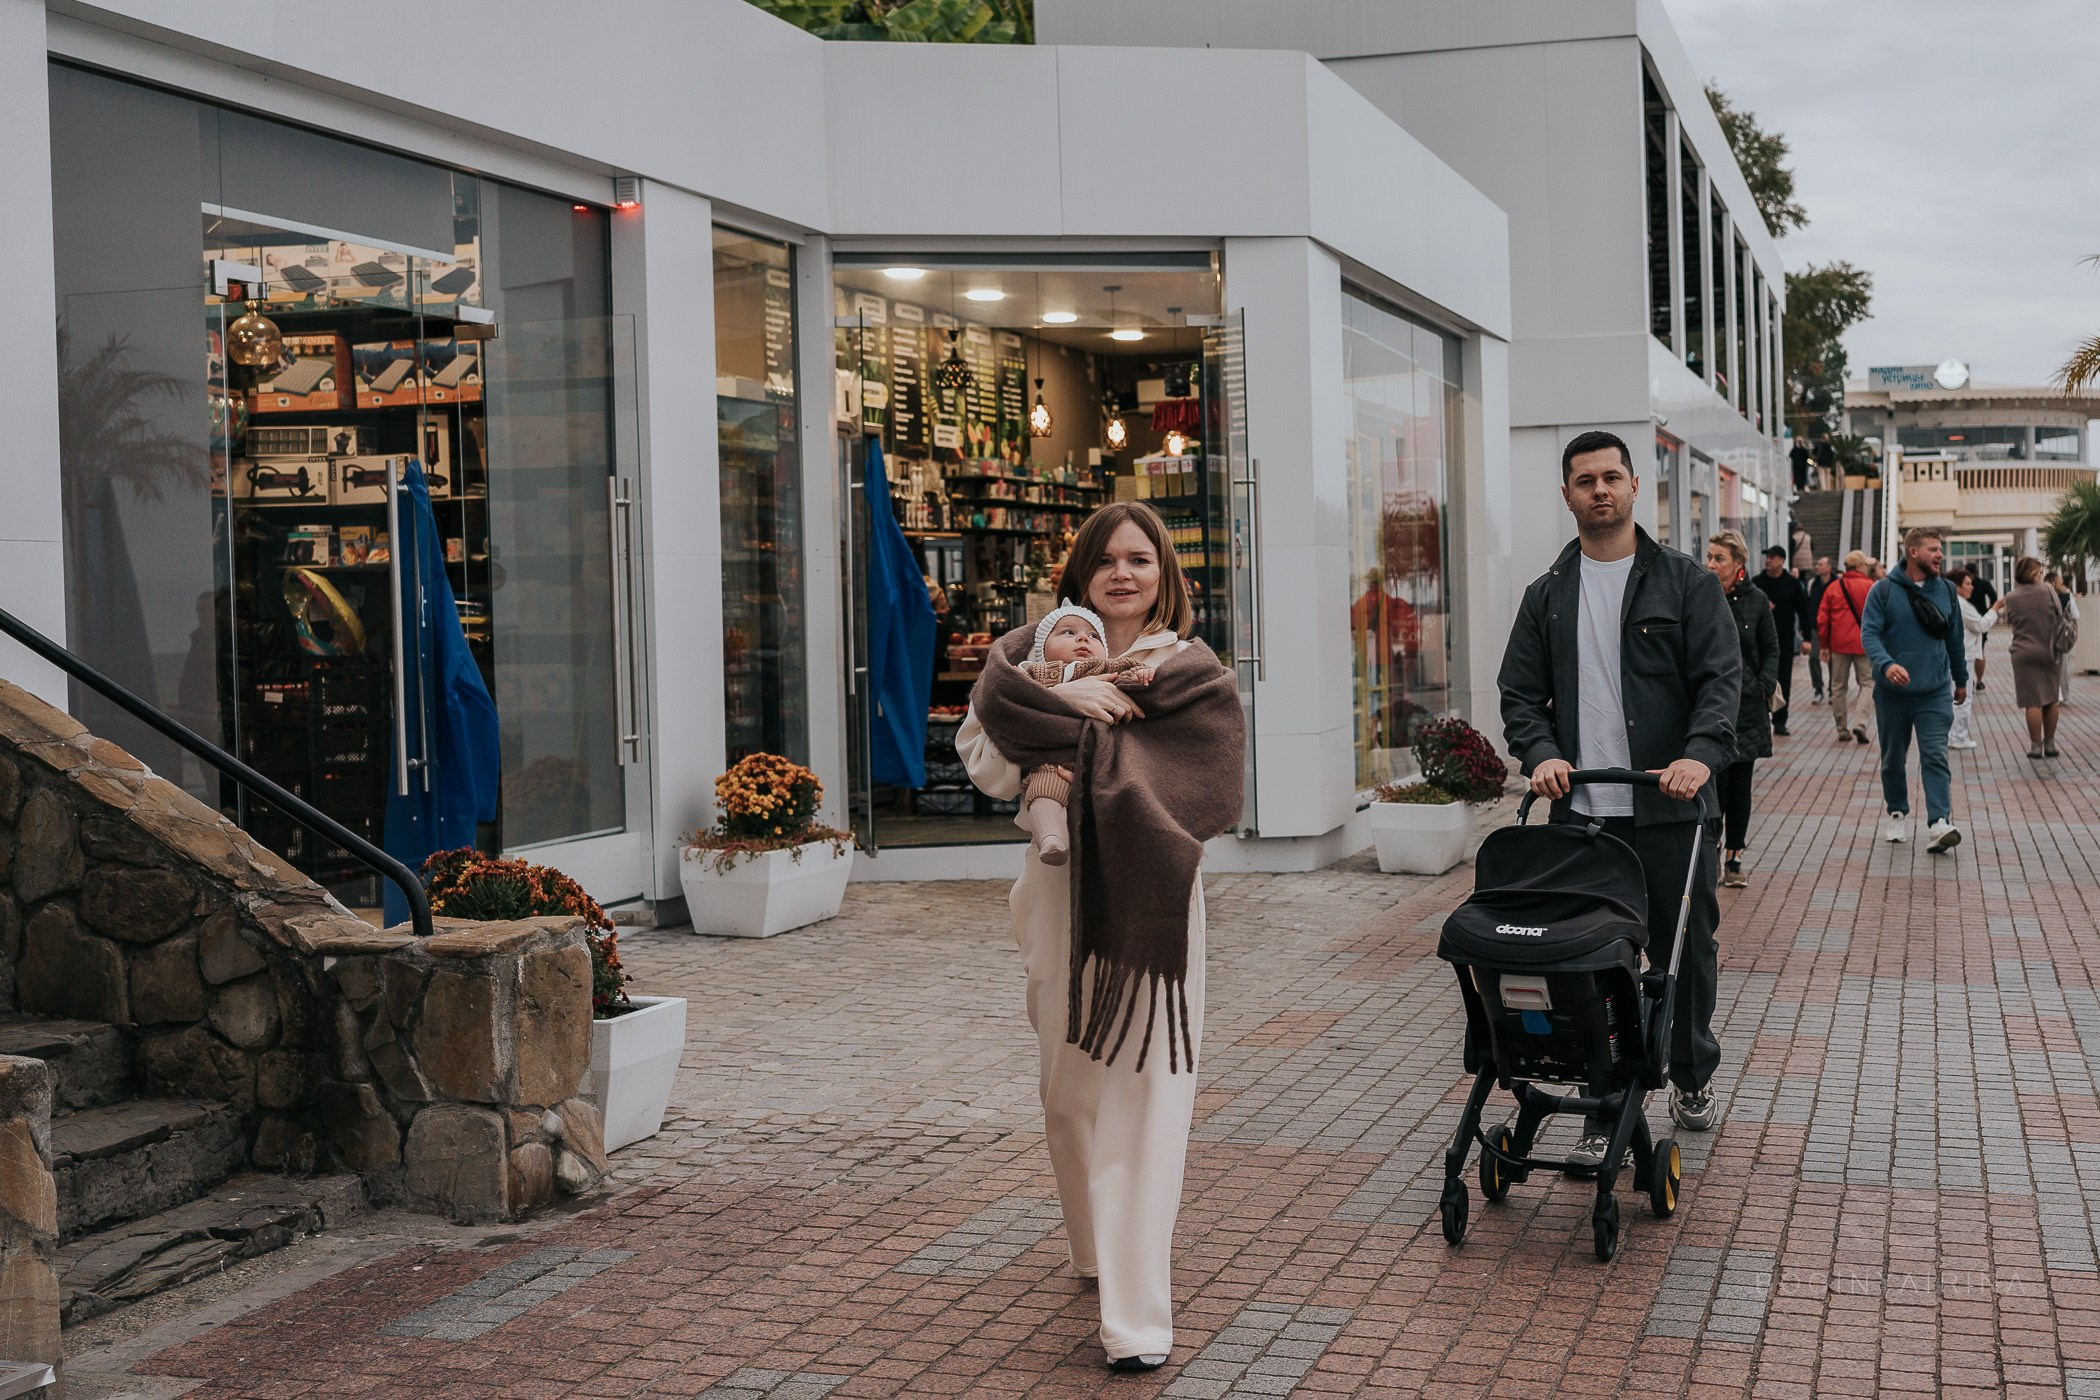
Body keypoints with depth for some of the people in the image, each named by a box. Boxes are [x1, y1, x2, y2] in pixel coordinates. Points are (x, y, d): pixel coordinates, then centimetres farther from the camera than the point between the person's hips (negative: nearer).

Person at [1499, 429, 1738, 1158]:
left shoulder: (1685, 581, 4)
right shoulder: (1547, 595, 12)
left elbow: (1721, 676, -4)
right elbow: (1520, 692, 11)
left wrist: (1701, 753, -21)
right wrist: (1541, 753, -9)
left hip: (1671, 806, -1)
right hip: (1581, 807, 2)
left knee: (1685, 949, 8)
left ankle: (1692, 1078, 31)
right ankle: (1604, 1109, 8)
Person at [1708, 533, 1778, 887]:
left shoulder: (1756, 600, 2)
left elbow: (1772, 650, 10)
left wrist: (1765, 687, -3)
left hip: (1746, 705, 2)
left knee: (1739, 782, 7)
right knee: (1715, 779, -8)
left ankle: (1733, 856, 16)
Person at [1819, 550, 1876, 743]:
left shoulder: (1833, 587, 4)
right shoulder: (1870, 587, -6)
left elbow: (1822, 619, 5)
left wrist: (1824, 644, 13)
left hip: (1839, 644, 3)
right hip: (1863, 644, -3)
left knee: (1839, 687, 11)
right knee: (1867, 682, 7)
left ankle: (1842, 730, 12)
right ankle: (1860, 723, -11)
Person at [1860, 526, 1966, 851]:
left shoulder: (1945, 591, 6)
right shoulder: (1884, 591, -5)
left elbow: (1954, 638, 15)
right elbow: (1869, 633, -13)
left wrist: (1961, 680, 22)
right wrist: (1886, 664, -31)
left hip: (1935, 693, 1)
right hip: (1892, 693, -1)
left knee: (1935, 757, -11)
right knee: (1893, 759, 12)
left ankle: (1939, 824, -18)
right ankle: (1898, 814, 30)